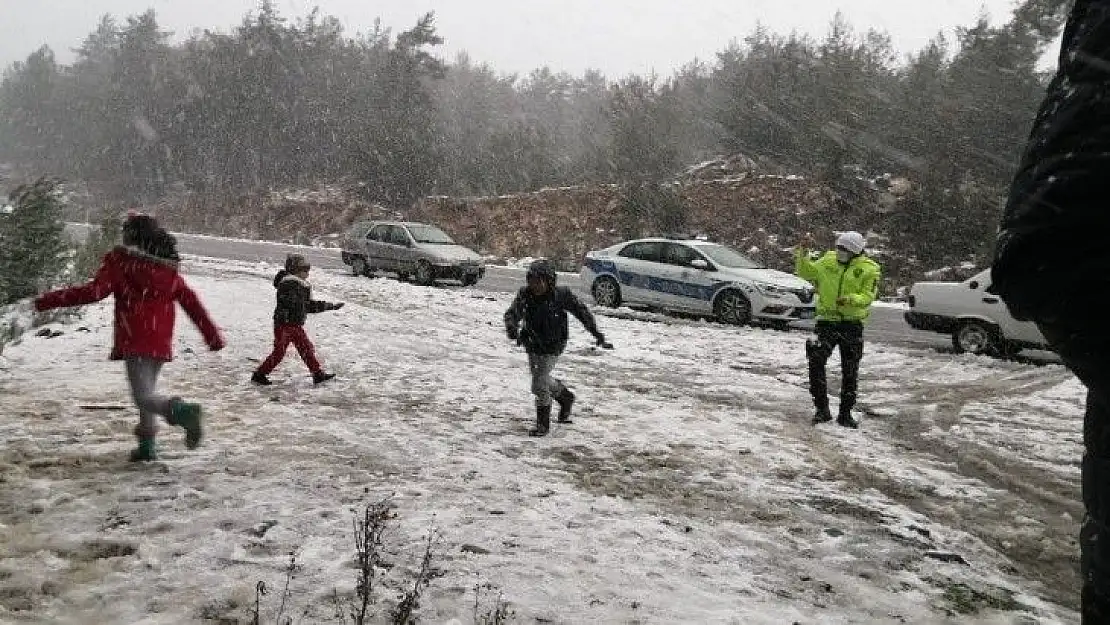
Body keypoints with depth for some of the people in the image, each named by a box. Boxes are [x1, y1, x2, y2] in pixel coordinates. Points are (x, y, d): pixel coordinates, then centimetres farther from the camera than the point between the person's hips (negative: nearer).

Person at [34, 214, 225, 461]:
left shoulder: (120, 261, -5)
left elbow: (95, 291, -14)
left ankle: (182, 411, -36)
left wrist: (48, 300, -8)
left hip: (134, 341, -6)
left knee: (144, 397, -8)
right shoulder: (168, 268, 12)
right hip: (161, 343, 6)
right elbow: (191, 301, 12)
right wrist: (212, 334, 16)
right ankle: (146, 445, 24)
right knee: (147, 391, 21)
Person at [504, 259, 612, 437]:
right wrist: (512, 328, -43)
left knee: (539, 385, -10)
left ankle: (543, 424, 9)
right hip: (532, 345, 5)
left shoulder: (561, 294, -18)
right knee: (542, 380, 20)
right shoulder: (525, 294, -12)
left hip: (551, 348, -5)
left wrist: (597, 334, -6)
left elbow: (582, 312, -8)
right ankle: (566, 397, 48)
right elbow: (512, 313, -20)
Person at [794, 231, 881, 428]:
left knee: (850, 371, 6)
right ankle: (822, 409, 0)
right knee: (816, 363, -12)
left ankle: (845, 413, 20)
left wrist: (850, 299, -29)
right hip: (827, 321, 2)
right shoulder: (828, 261, 6)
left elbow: (868, 296, -10)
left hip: (852, 324, -1)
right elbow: (805, 272, 12)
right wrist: (802, 254, -4)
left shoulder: (869, 269, -3)